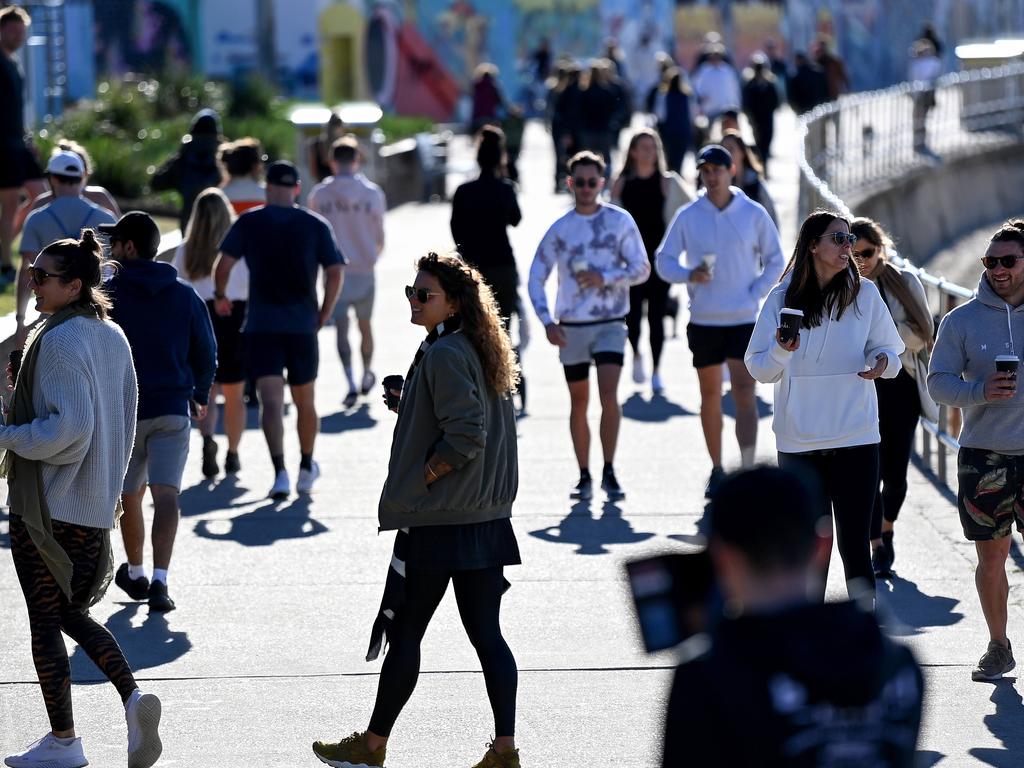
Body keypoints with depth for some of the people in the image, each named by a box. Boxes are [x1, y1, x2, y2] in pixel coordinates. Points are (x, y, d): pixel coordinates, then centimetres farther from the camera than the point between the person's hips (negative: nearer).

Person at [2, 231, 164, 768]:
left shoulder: (57, 341, -18)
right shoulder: (113, 338, 8)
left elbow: (67, 427, -25)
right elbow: (125, 424, 14)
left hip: (47, 503, -8)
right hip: (96, 503, 8)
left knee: (45, 622, 4)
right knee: (72, 613, 19)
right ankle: (132, 695, -1)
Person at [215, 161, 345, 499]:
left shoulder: (249, 223, 1)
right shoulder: (316, 225, 4)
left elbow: (224, 264, -5)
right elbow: (335, 272, -3)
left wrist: (220, 296, 13)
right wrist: (324, 314, 8)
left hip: (261, 325, -2)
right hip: (303, 326, 2)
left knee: (271, 400, -10)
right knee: (305, 401, 17)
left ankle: (280, 472, -26)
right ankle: (306, 468, 33)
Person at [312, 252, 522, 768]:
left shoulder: (442, 355, -16)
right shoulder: (482, 351, 12)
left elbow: (465, 435, -24)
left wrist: (419, 480, -13)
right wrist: (410, 406, 12)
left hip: (435, 522, -9)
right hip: (487, 518, 9)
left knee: (404, 633, 3)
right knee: (487, 634, 7)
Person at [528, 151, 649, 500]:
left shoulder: (620, 221, 0)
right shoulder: (559, 229, 2)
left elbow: (641, 269, -1)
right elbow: (536, 277, 5)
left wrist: (604, 278, -17)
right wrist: (547, 321, -7)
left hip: (611, 323, -2)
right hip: (571, 326, 2)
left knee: (608, 394, -15)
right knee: (579, 402, 7)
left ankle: (609, 472, -6)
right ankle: (584, 477, 16)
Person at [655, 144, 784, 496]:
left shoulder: (754, 214, 1)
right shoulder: (687, 216, 2)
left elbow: (775, 261, 8)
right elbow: (663, 260, 6)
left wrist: (754, 295, -6)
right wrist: (689, 274, -15)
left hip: (744, 320, -2)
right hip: (703, 320, 2)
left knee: (744, 393, -11)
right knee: (710, 394, 10)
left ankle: (748, 471, -15)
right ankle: (717, 470, 20)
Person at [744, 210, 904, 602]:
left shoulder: (865, 294, 4)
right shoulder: (782, 299, 2)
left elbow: (890, 351, 11)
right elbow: (759, 370, 4)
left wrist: (882, 362, -12)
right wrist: (781, 350, -16)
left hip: (856, 439, 0)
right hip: (799, 443, 0)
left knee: (855, 543, -4)